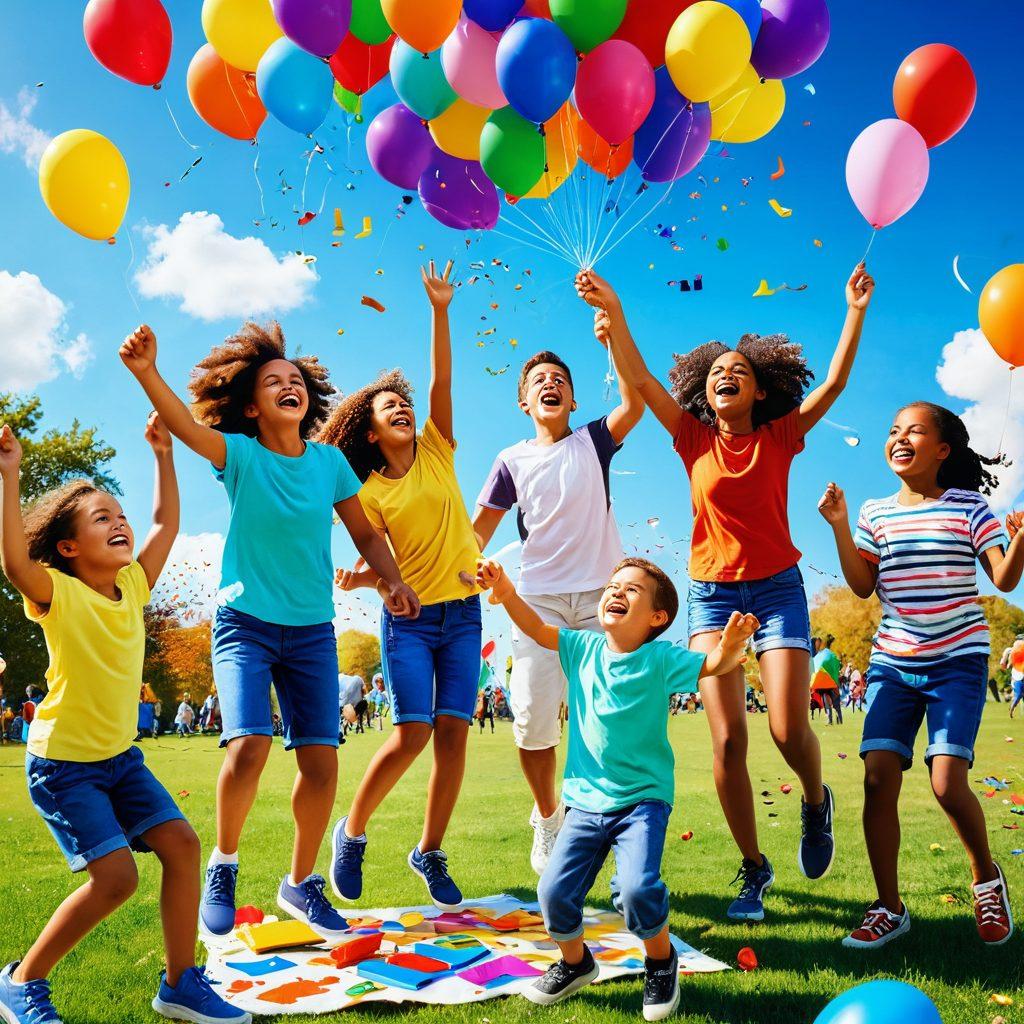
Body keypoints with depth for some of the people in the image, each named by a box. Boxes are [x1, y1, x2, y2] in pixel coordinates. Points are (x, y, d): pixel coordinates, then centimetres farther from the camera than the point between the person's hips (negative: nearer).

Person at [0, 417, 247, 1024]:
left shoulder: (133, 585, 2)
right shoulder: (58, 594, -14)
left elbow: (167, 522, 12)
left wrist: (164, 455, 8)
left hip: (120, 755, 7)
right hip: (63, 762, -6)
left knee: (182, 843, -5)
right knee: (116, 877, -14)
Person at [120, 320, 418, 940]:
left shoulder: (329, 460, 3)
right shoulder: (240, 455, -5)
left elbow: (365, 533, 11)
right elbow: (184, 424, -24)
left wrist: (394, 581, -5)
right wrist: (146, 371, -41)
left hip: (312, 631, 3)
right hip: (246, 622, -3)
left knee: (321, 762, -2)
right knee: (249, 745, -20)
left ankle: (302, 883, 22)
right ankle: (224, 864, 9)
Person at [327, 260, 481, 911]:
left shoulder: (438, 452, 6)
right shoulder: (369, 491, 2)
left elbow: (442, 378, -5)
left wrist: (440, 310, -13)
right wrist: (358, 579, -21)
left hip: (462, 613, 2)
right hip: (409, 618, -2)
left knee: (453, 731, -1)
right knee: (413, 733, -11)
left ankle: (431, 852, 16)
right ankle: (352, 832, 13)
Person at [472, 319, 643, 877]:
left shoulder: (593, 442, 9)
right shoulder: (512, 461, 11)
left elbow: (634, 404, -9)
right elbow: (478, 529, 10)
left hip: (601, 596, 0)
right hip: (540, 598, 1)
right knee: (533, 717, -8)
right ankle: (548, 816, 18)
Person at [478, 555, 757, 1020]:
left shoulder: (659, 658, -8)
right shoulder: (584, 647, 2)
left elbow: (710, 665, -19)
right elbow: (536, 629, -3)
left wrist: (730, 644, -41)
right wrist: (506, 591, -19)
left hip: (643, 798, -3)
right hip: (586, 800, 4)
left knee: (636, 888, -22)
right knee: (554, 891, -6)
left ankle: (661, 962, 11)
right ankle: (575, 963, 27)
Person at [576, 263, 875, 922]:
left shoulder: (780, 436, 3)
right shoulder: (694, 438, 4)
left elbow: (835, 382, -5)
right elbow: (640, 380, -5)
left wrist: (856, 312, -12)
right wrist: (613, 314, -15)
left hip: (778, 588, -1)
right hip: (712, 593, 1)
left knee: (790, 727, -13)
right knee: (728, 737, -7)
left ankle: (816, 803, 25)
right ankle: (754, 868, 13)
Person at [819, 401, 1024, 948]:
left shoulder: (968, 506, -1)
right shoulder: (875, 512, 7)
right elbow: (862, 587, 3)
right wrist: (839, 527, -5)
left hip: (957, 660, -3)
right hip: (893, 661, 3)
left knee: (948, 783, -14)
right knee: (878, 778, -6)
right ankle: (889, 908, 9)